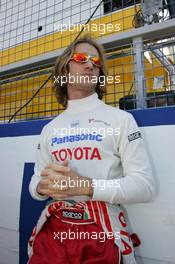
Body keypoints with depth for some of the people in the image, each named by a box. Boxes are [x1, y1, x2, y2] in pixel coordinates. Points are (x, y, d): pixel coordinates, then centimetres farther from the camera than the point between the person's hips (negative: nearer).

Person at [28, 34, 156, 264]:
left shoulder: (120, 119, -6)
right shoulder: (50, 128, 8)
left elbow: (145, 186, -12)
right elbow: (36, 182, 12)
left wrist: (85, 186, -23)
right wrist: (43, 186, -12)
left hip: (101, 233, -3)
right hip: (52, 230, 4)